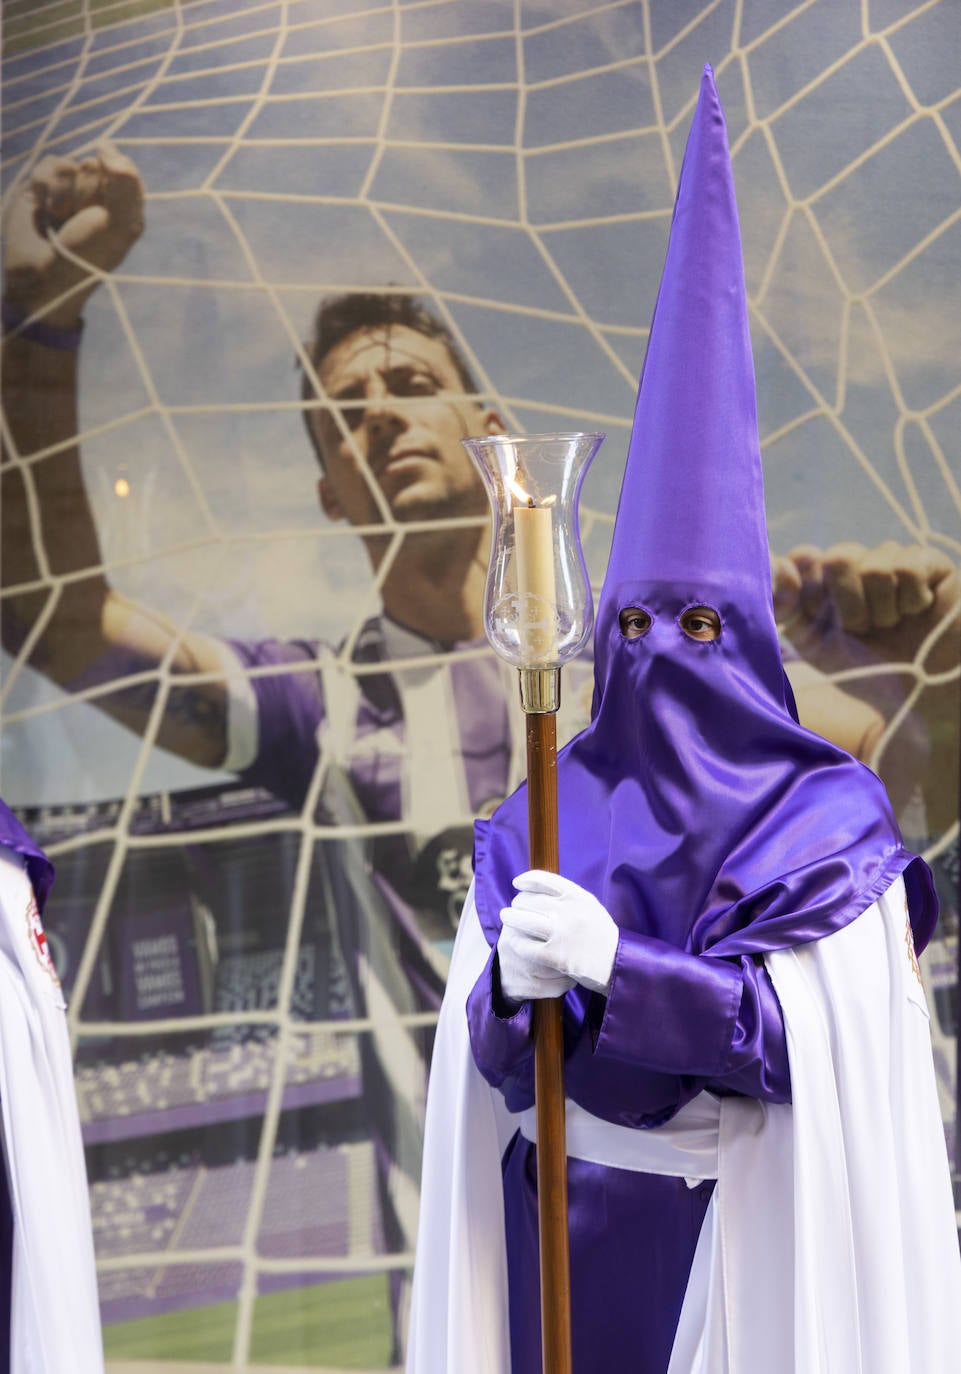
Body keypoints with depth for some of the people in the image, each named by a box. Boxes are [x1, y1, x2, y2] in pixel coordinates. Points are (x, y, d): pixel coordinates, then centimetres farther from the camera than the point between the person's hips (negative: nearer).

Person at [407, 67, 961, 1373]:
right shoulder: (542, 822, 3)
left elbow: (818, 1030, -15)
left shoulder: (835, 822, -5)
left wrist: (614, 966, -25)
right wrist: (512, 981, -24)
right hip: (559, 1230, 3)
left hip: (745, 1239, -2)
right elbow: (482, 1042, -1)